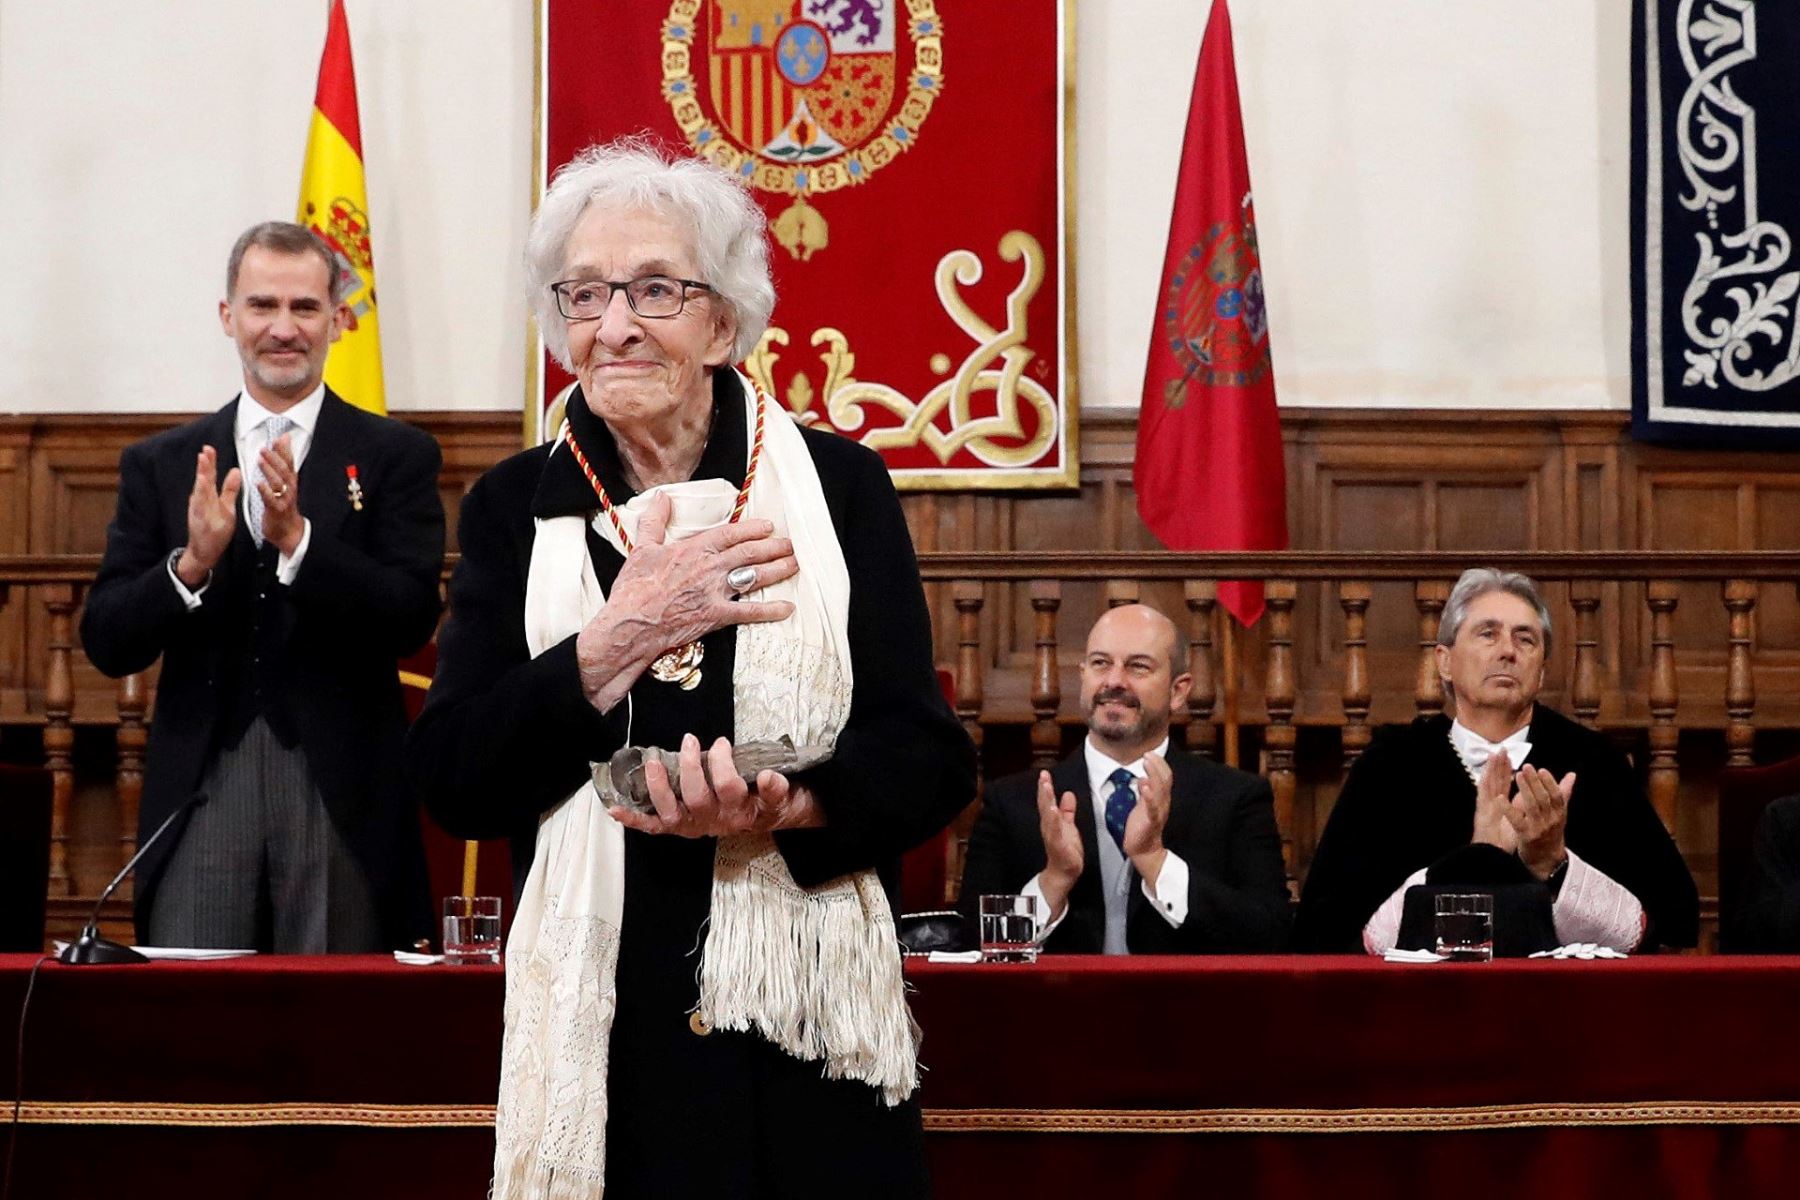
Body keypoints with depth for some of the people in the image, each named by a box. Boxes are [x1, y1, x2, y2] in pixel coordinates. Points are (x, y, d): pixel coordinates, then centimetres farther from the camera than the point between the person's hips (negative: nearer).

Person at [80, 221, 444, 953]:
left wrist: (297, 539, -19)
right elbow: (106, 644, 4)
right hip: (203, 787, 1)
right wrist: (190, 564, -14)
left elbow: (411, 619, -6)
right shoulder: (160, 465, 10)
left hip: (342, 794, -1)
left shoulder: (396, 456, 5)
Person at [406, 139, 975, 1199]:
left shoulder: (840, 485, 1)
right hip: (601, 1040, 1)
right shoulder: (516, 509, 4)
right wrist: (619, 637, -14)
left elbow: (931, 757, -1)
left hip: (810, 1034, 0)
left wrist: (781, 809, -19)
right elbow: (451, 781, -4)